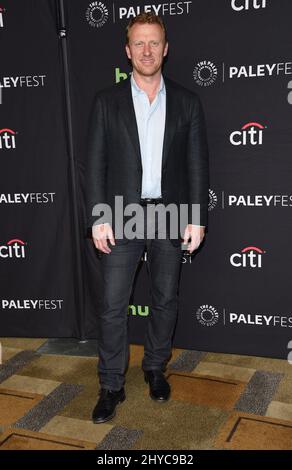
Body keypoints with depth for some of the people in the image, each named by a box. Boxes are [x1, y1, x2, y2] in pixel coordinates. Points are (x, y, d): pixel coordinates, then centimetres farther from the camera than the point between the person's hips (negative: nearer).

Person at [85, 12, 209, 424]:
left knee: (166, 300, 12)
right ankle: (111, 386, 14)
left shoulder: (187, 102, 3)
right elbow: (95, 164, 0)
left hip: (170, 217, 1)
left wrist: (197, 219, -3)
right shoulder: (106, 102, 1)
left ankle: (156, 367, 33)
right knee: (113, 306, 0)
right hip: (121, 218, -1)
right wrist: (98, 219, -7)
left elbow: (198, 164, 3)